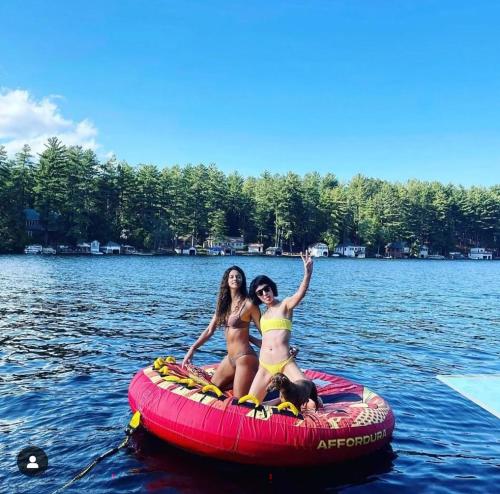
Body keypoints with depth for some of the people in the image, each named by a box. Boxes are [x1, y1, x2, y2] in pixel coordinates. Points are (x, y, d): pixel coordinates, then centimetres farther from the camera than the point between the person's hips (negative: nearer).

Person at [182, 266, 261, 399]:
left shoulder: (248, 304, -14)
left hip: (244, 357, -8)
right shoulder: (223, 303, 7)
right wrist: (192, 349, 6)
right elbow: (209, 330, 10)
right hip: (230, 358, 8)